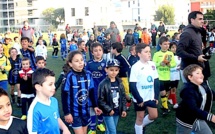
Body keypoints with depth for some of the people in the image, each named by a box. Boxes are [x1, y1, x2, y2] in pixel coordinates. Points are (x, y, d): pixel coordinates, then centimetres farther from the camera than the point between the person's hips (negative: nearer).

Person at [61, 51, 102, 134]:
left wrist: (95, 106, 11)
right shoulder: (69, 77, -18)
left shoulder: (88, 74, -4)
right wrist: (67, 113, -13)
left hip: (85, 111, 5)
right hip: (74, 112, -5)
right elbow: (64, 96, -14)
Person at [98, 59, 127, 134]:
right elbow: (100, 100, -14)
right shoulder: (103, 84, -15)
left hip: (117, 112, 5)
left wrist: (124, 109, 4)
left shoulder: (119, 83, 3)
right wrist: (109, 109, -15)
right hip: (108, 113, -5)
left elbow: (123, 97, 9)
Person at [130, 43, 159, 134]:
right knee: (140, 117, 8)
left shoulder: (152, 64, 1)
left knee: (154, 115, 11)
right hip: (140, 98, -5)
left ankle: (142, 126, 36)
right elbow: (132, 85, -17)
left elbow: (156, 81, 8)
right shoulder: (136, 67, -17)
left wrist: (156, 96, 4)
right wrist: (139, 99, -15)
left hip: (151, 97, 6)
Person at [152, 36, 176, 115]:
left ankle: (164, 106, 30)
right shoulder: (157, 54, -7)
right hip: (160, 77, -4)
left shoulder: (171, 54, 3)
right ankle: (165, 108, 6)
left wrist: (169, 64, -16)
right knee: (163, 92, -6)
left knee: (166, 92, 14)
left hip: (168, 77, 4)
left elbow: (174, 64, 4)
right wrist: (161, 63, -22)